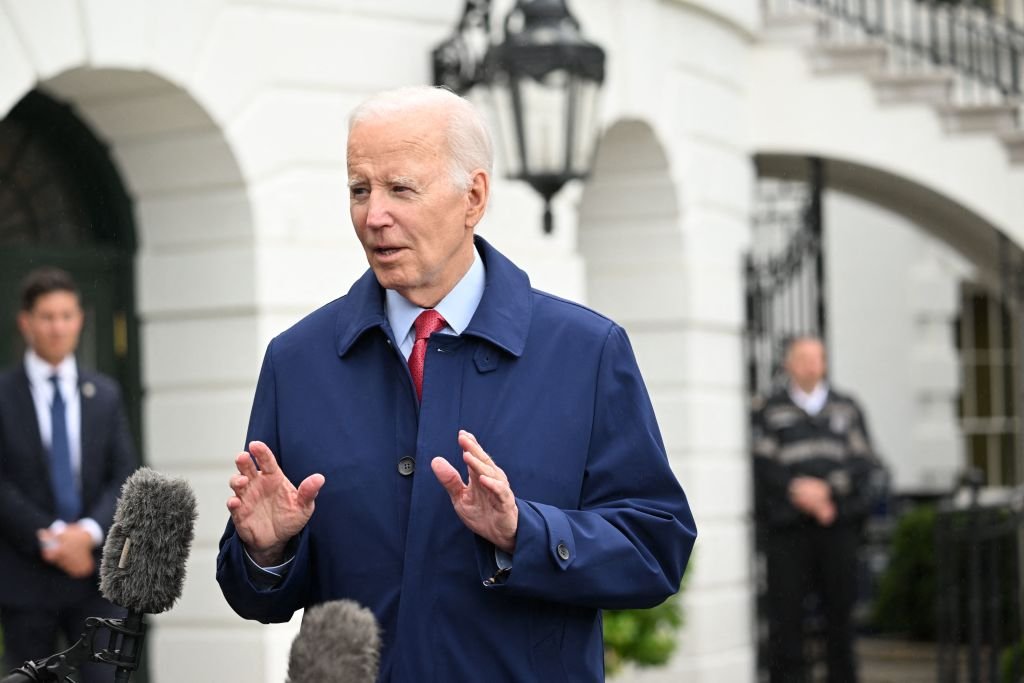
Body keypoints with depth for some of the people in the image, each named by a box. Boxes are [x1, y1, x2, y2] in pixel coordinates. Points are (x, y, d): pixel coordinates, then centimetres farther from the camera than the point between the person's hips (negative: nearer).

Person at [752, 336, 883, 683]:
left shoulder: (847, 408, 15)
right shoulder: (770, 412, 9)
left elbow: (863, 460, 6)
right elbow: (763, 465, -1)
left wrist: (827, 488, -9)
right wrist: (797, 491, -15)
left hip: (839, 521, 2)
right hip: (787, 524, -2)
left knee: (840, 603, 5)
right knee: (786, 608, -5)